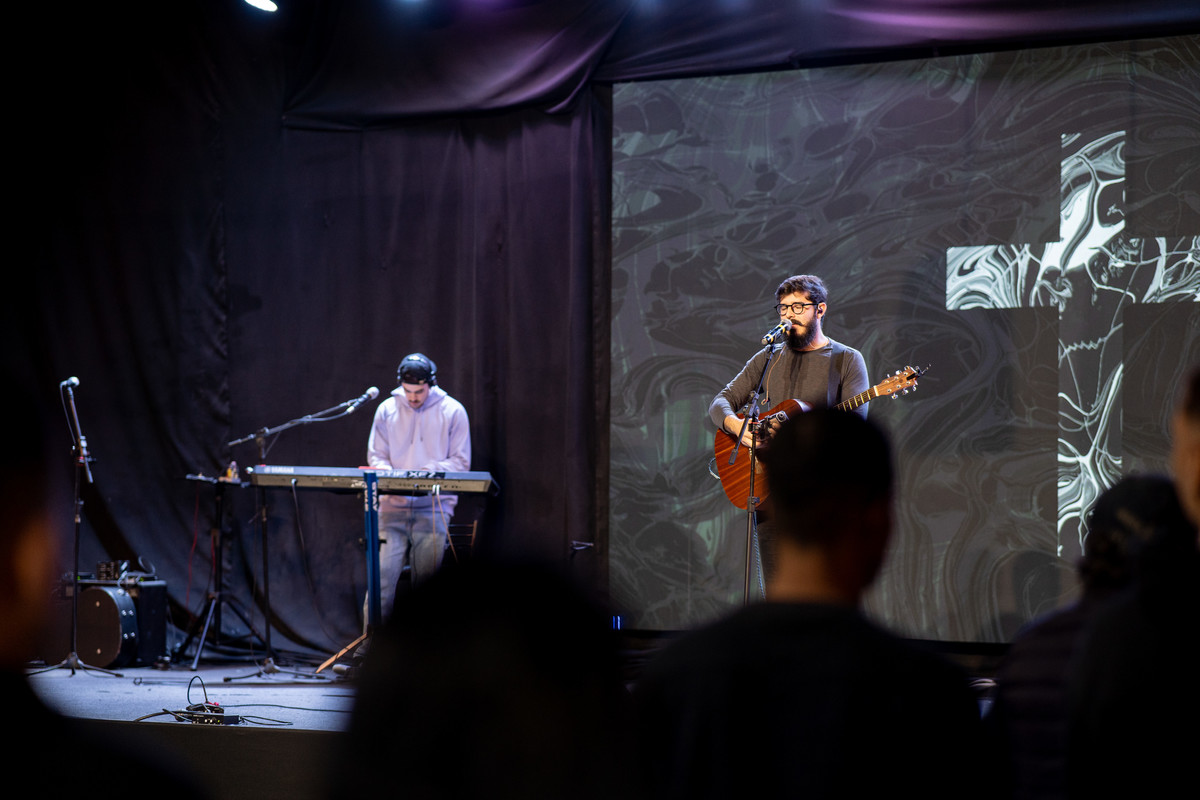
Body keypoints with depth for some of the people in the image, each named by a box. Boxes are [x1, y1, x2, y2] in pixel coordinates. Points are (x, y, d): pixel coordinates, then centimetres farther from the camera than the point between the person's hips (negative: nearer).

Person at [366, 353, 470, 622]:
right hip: (393, 503, 2)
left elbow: (461, 462, 1)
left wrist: (428, 472, -15)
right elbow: (375, 456, 12)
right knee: (382, 573, -9)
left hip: (434, 505, -1)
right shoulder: (387, 410, 9)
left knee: (425, 577, -6)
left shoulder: (452, 411, 2)